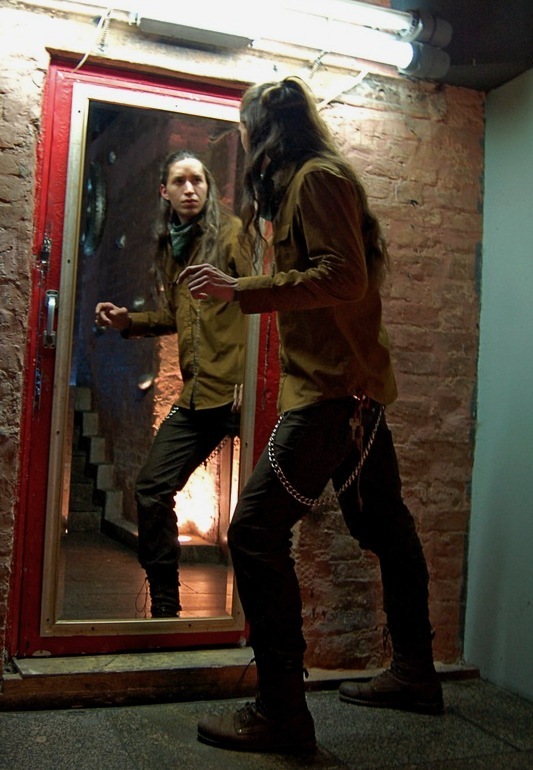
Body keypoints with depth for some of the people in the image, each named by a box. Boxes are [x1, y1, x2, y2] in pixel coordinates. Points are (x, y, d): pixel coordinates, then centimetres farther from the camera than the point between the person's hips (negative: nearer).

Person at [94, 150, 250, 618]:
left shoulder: (231, 232, -1)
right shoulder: (170, 246, 20)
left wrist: (250, 378, -18)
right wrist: (130, 322, 14)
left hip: (236, 390, -7)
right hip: (196, 395, 7)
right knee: (152, 489, 5)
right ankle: (164, 604, 20)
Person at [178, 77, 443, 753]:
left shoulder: (316, 177, -8)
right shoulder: (314, 181, 22)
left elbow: (345, 277, -20)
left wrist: (240, 290, -22)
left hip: (335, 388, -11)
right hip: (351, 386, 11)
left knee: (255, 531, -13)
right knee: (383, 528, 16)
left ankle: (281, 711, -5)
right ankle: (413, 674, 30)